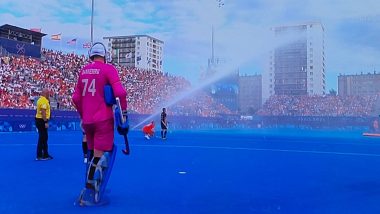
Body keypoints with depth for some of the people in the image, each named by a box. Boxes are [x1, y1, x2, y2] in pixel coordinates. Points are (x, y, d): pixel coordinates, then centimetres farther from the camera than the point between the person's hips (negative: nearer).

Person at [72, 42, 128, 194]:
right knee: (100, 154, -2)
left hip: (87, 120, 6)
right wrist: (123, 111, -8)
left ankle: (92, 181, 26)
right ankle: (91, 183, -5)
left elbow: (76, 98, 15)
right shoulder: (108, 69, -6)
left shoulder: (83, 70, 13)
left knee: (93, 151, 19)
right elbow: (120, 92, -19)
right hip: (103, 119, -6)